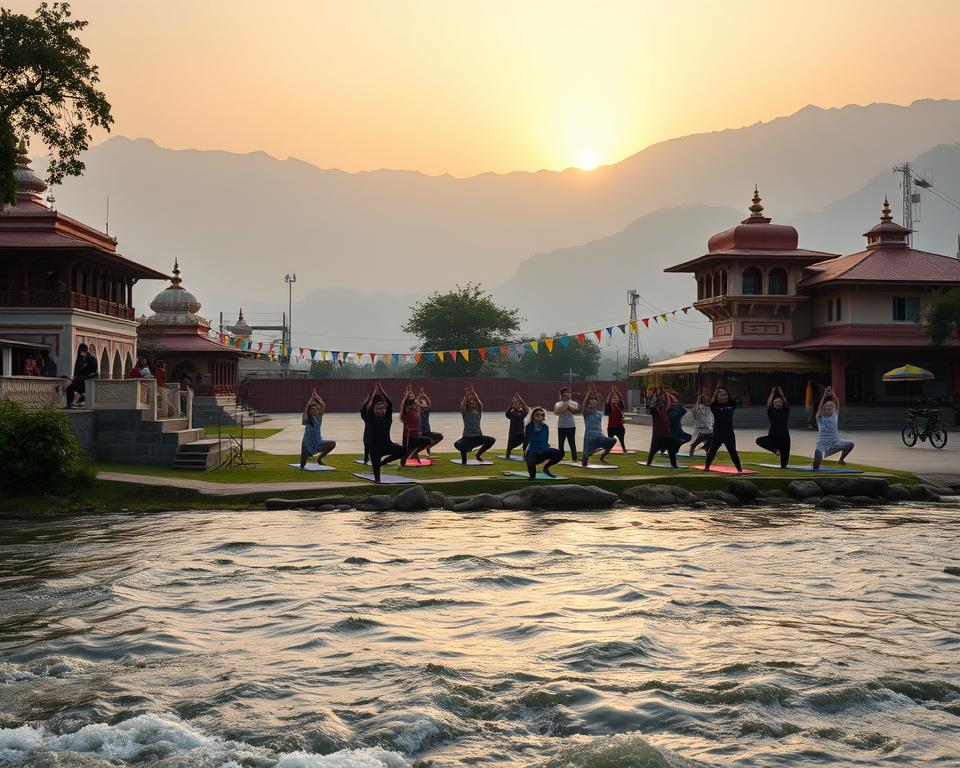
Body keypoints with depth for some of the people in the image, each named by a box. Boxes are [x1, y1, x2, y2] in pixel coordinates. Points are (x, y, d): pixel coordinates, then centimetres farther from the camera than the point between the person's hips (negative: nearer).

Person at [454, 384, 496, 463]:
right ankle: (464, 459, -2)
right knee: (457, 445, -36)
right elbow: (462, 405, -14)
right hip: (467, 437, -3)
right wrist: (467, 394, -13)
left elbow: (479, 403, -9)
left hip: (478, 436, 3)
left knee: (492, 440, -22)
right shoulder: (465, 413, 4)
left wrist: (473, 392, -13)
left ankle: (479, 454, 4)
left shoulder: (478, 412, 7)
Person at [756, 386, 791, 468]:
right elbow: (769, 402, -4)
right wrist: (773, 392, 4)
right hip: (772, 436, 1)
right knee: (759, 441, -18)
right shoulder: (771, 411, 5)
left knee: (784, 455, -1)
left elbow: (785, 401, -2)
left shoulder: (785, 411, 7)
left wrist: (780, 391, 3)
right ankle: (775, 449, -2)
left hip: (784, 436, -1)